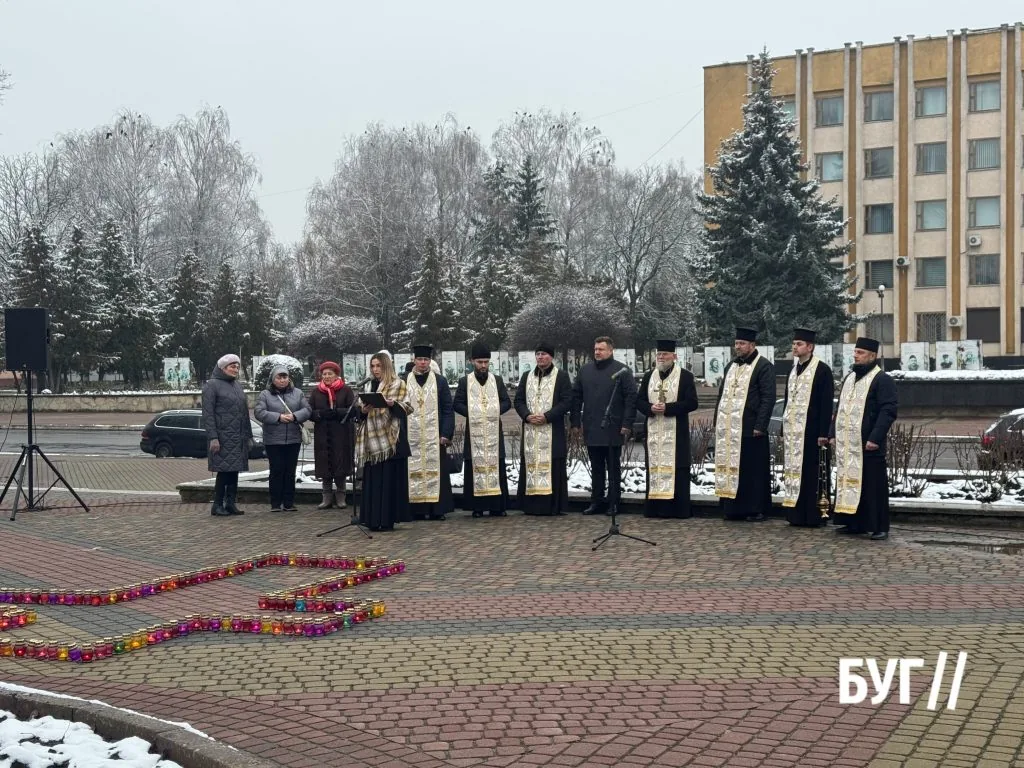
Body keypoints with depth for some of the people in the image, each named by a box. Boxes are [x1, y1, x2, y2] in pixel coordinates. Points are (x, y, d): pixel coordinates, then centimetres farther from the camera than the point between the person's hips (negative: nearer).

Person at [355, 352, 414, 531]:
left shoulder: (398, 384, 2)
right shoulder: (369, 385, 16)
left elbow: (406, 408, -4)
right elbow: (360, 408, 17)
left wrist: (392, 404, -24)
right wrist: (362, 410, -7)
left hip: (390, 438, -5)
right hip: (372, 438, 5)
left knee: (389, 478, -5)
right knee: (372, 479, 3)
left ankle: (388, 519, -2)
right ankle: (374, 519, 6)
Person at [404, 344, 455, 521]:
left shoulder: (440, 381, 6)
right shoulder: (404, 382, 8)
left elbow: (448, 409, 3)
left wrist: (446, 434, -6)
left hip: (434, 436, -1)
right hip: (411, 436, 1)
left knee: (435, 471, -1)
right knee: (414, 473, 0)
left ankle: (437, 509, 4)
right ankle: (417, 510, 4)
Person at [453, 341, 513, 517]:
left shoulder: (497, 381, 10)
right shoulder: (465, 381, 5)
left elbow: (507, 402, 9)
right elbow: (457, 404, 3)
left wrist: (495, 410, -9)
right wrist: (471, 412, -12)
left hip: (494, 431, 2)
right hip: (474, 432, -1)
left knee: (496, 466, 0)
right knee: (475, 467, -3)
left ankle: (497, 506, 4)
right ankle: (477, 507, 1)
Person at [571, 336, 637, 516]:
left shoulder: (622, 371, -3)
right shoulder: (585, 370, 10)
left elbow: (631, 398, -7)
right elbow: (576, 397, 12)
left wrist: (627, 424, -12)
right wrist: (576, 422, 6)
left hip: (613, 429, -4)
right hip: (591, 429, 4)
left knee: (613, 468, 4)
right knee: (596, 468, 10)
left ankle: (613, 503, 10)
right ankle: (597, 501, 17)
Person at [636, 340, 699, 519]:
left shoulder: (685, 376, -2)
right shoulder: (648, 376, 11)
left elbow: (692, 403, -8)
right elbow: (639, 400, 11)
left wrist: (667, 408, -17)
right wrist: (651, 408, -11)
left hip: (676, 432, -4)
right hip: (654, 432, 4)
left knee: (676, 469, -3)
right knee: (654, 467, 4)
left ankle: (678, 509, 1)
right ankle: (654, 508, 8)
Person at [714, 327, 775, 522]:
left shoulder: (763, 366, -5)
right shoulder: (731, 366, 18)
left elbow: (768, 398, -11)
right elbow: (722, 394, 22)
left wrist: (760, 426, -16)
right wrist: (717, 421, 15)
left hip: (750, 429, -7)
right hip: (728, 429, 7)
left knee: (754, 470, -2)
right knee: (731, 468, 8)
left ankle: (757, 509, 5)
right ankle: (734, 508, 15)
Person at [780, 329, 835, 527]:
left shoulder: (822, 370, -6)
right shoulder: (793, 370, 15)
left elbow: (826, 404, -10)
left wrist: (823, 433, -15)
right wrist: (784, 430, 15)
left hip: (811, 431, -7)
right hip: (792, 432, 7)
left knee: (812, 474, -3)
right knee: (793, 472, 6)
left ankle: (814, 516, 2)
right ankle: (797, 515, 11)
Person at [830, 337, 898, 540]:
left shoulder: (882, 380, -7)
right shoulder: (849, 378, 17)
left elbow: (888, 411, -14)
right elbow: (840, 408, 22)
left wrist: (875, 438, -20)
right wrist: (833, 434, 14)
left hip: (868, 445, -7)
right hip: (846, 444, 7)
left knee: (874, 486, -3)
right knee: (849, 482, 10)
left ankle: (879, 527, 3)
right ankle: (854, 524, 18)